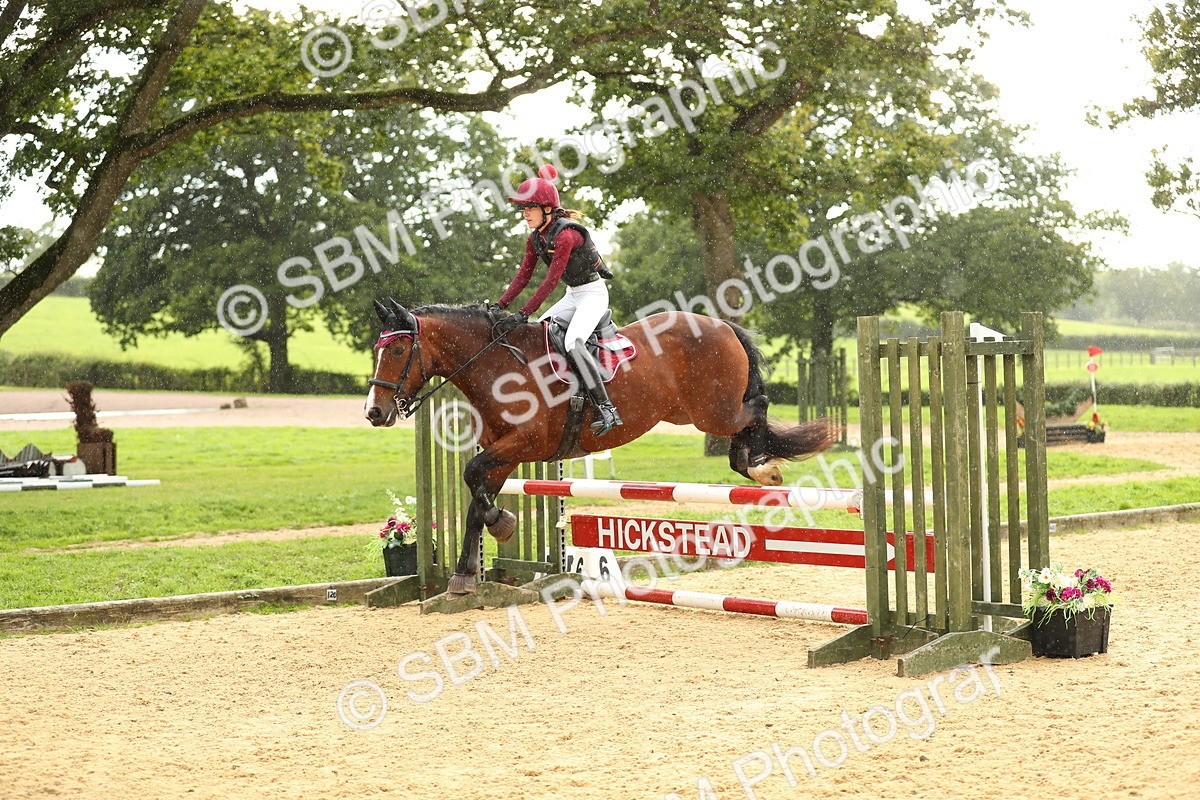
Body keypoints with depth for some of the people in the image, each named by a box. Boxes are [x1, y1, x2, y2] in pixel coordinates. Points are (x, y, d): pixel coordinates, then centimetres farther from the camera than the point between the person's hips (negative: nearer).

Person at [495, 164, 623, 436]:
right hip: (572, 296, 10)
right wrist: (500, 306, -9)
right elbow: (523, 276, 5)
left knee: (573, 343, -29)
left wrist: (523, 314, -30)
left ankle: (607, 410, -32)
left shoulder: (566, 234, -24)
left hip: (593, 293, -10)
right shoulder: (535, 239, 3)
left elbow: (551, 281, -28)